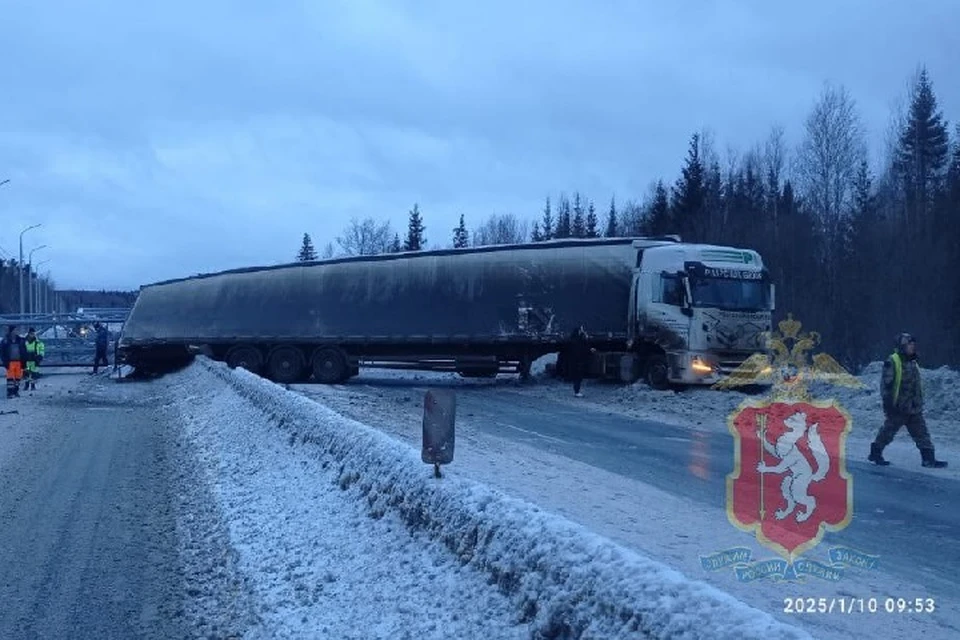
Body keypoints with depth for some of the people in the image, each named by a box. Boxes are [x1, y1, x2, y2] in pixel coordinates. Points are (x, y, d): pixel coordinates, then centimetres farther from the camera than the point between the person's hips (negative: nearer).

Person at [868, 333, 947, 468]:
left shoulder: (913, 363, 13)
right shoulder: (892, 362, -13)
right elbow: (886, 384, -16)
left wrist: (919, 402, 21)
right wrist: (888, 403, -18)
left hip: (914, 408, 7)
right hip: (898, 408, -7)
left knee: (921, 433, 3)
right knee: (888, 431, 4)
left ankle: (928, 458, 4)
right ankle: (875, 453, 18)